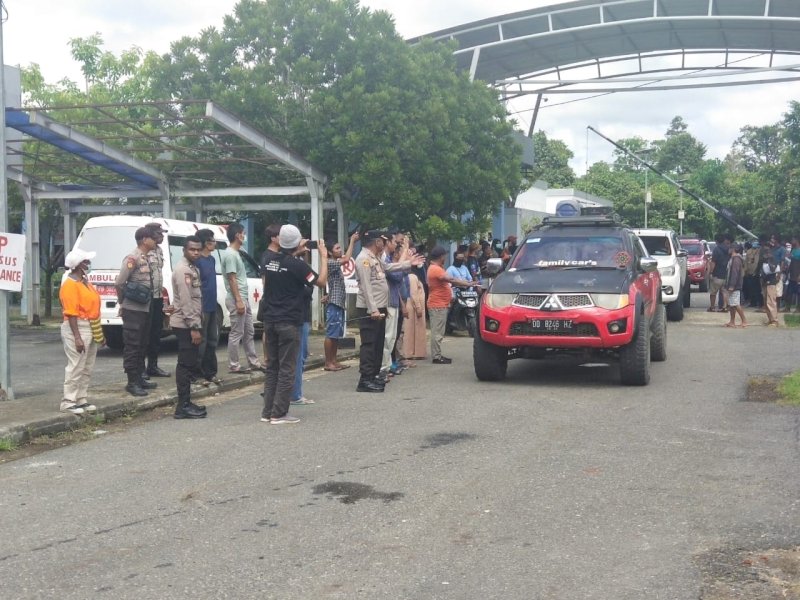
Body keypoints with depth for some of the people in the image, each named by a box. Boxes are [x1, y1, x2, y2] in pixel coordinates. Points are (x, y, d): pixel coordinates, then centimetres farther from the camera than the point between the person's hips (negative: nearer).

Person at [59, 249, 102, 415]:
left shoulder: (85, 282, 15)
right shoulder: (70, 285, -14)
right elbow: (71, 313, -19)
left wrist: (99, 333, 20)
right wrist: (77, 337, -24)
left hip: (90, 329, 10)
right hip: (77, 328, -10)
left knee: (87, 369, 12)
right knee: (76, 367, -8)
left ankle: (81, 400, 19)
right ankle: (68, 402, -2)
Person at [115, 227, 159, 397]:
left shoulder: (146, 258, 13)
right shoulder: (133, 258, -14)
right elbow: (119, 283, -15)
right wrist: (122, 302, -3)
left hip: (144, 309, 9)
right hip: (133, 310, -9)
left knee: (142, 346, 14)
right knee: (132, 346, -4)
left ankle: (139, 378, 23)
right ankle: (132, 382, -1)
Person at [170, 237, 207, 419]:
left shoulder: (193, 268, 17)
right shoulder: (183, 270, -14)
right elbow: (186, 301, -20)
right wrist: (194, 327, -22)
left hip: (191, 324, 10)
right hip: (186, 325, -10)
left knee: (189, 364, 12)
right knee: (186, 365, -8)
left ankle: (186, 403, 18)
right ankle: (183, 406, -6)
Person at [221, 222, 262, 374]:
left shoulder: (236, 253, 15)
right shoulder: (230, 255, -15)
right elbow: (232, 279, -19)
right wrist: (238, 301, -22)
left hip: (243, 298, 10)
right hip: (236, 300, -10)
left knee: (249, 332, 13)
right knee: (236, 334, -5)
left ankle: (254, 362, 19)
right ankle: (234, 365, 1)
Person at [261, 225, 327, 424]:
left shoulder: (270, 261, 6)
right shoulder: (297, 265, -14)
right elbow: (321, 282, -7)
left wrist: (296, 252, 28)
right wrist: (323, 256, 1)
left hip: (270, 320, 7)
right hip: (288, 322, -7)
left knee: (272, 367, 12)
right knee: (287, 369, -2)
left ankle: (267, 411, 14)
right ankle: (279, 413, -2)